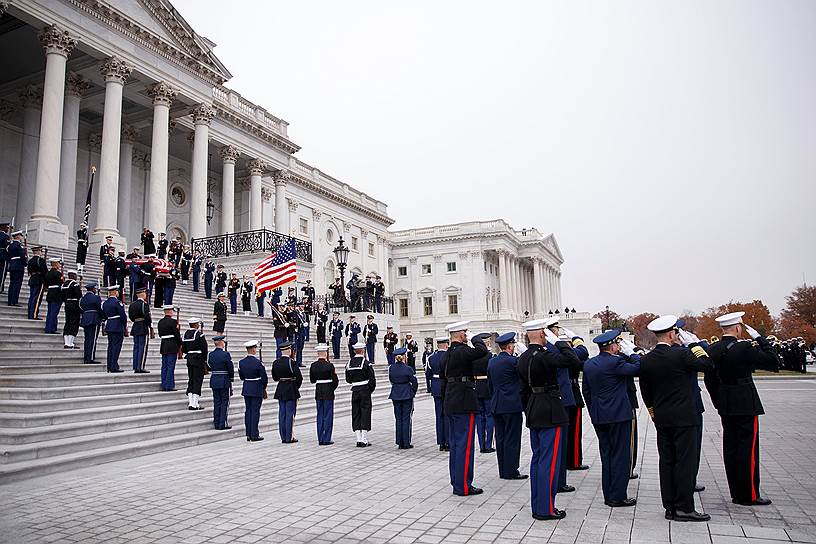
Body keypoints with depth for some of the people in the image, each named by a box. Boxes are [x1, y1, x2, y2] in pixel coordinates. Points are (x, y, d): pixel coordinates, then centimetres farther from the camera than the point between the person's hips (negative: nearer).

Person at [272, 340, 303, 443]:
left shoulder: (276, 362, 3)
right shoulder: (291, 363, -16)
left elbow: (274, 377, 12)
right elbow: (299, 378, -15)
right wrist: (297, 387, 1)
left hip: (280, 390, 6)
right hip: (291, 391, -6)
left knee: (282, 414, 10)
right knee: (290, 413, 0)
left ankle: (283, 437, 15)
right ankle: (289, 437, 3)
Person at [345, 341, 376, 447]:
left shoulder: (349, 364, 3)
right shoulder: (366, 363, -12)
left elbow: (348, 379, 10)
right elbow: (372, 379, -12)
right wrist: (371, 389, 3)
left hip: (354, 391, 4)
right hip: (365, 391, -4)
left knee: (356, 414, 9)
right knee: (365, 413, 2)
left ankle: (359, 439, 11)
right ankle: (364, 440, 2)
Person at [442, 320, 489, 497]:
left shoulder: (448, 353, 13)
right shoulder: (462, 351, -16)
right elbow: (482, 350, -31)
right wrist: (477, 339, -11)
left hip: (451, 404, 9)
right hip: (464, 403, -9)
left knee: (455, 444, 14)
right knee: (465, 444, -3)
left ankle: (456, 482, 23)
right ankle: (463, 486, 1)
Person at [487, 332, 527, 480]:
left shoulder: (491, 361, 9)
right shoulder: (512, 361, -15)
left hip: (496, 406, 7)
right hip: (512, 405, -7)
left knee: (500, 439, 11)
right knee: (512, 439, 0)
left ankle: (503, 470, 18)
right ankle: (511, 471, 4)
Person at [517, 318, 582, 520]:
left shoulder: (523, 358, 8)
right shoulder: (544, 355, -19)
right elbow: (573, 360, -27)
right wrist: (558, 341, -18)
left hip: (533, 413, 9)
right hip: (550, 413, -9)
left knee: (537, 459, 14)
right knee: (550, 460, -2)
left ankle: (537, 506, 21)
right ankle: (546, 508, 4)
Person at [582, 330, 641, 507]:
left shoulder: (588, 364, 8)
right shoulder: (615, 362, -16)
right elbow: (638, 368, -12)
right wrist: (631, 352, -1)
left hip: (598, 417, 7)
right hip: (618, 415, -7)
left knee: (606, 456, 13)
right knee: (620, 456, 1)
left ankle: (608, 495, 19)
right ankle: (618, 496, 5)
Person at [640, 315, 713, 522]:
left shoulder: (645, 360, 2)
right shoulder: (681, 355, -15)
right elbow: (707, 365, -3)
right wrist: (694, 344, 5)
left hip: (661, 419, 6)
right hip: (683, 417, -5)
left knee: (666, 461, 9)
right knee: (685, 461, 0)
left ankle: (670, 507, 15)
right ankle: (684, 508, 3)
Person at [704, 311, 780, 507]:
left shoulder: (712, 350, 3)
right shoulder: (745, 348, -18)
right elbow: (774, 362, -10)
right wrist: (760, 338, -7)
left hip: (725, 407, 7)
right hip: (746, 406, -7)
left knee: (730, 448, 11)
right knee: (748, 449, 1)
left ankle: (736, 493, 19)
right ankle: (749, 495, 7)